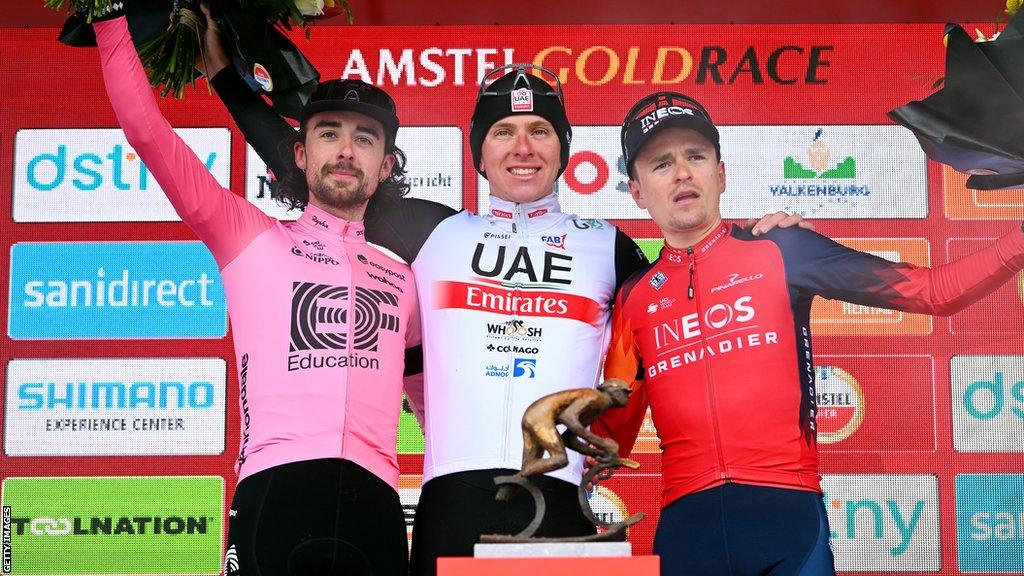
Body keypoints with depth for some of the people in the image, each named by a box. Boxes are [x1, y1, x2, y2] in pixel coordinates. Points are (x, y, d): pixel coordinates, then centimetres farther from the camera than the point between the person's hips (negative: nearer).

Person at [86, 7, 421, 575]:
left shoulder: (402, 279, 21)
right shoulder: (248, 235, 13)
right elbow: (147, 130, 6)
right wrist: (111, 17, 4)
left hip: (375, 506, 3)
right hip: (276, 492, -3)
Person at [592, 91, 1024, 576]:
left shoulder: (781, 252, 6)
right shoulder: (634, 298, 12)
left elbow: (933, 291, 4)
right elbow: (614, 432, 16)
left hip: (786, 513, -2)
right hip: (685, 522, 2)